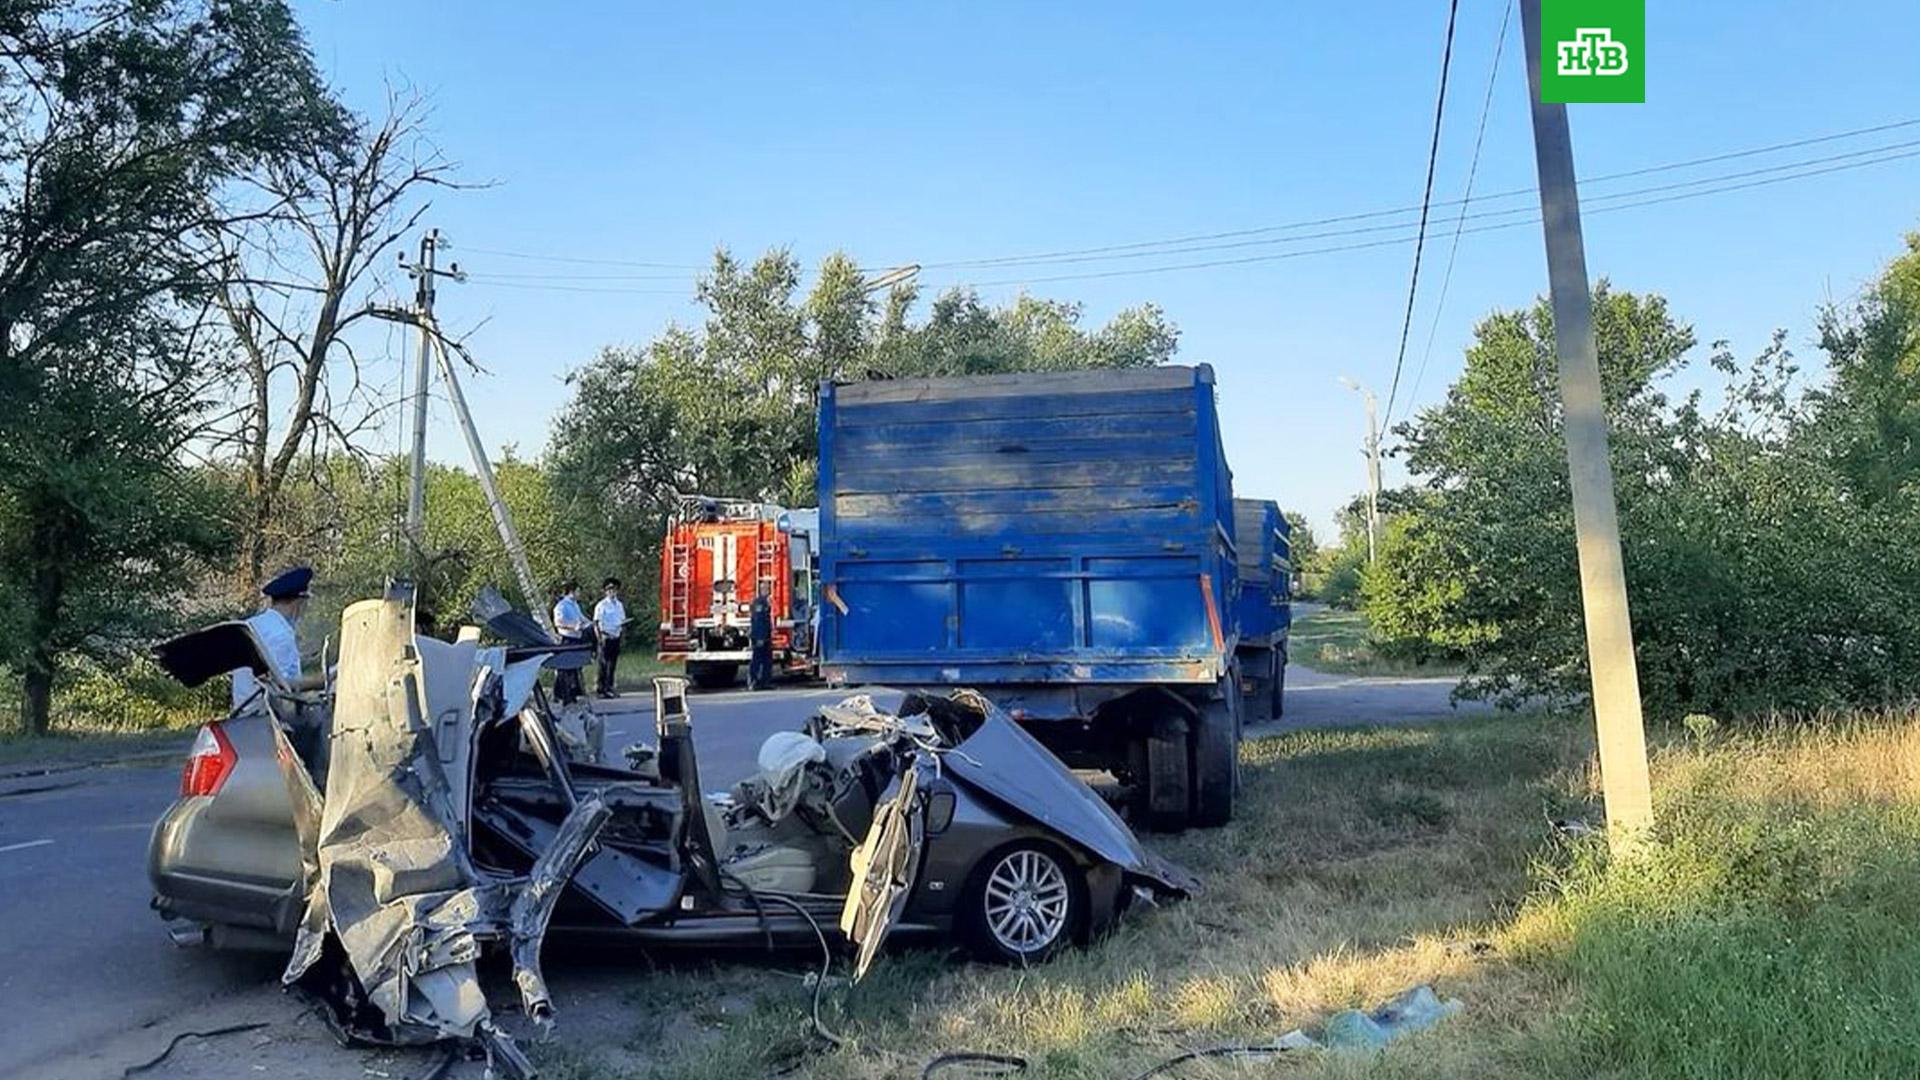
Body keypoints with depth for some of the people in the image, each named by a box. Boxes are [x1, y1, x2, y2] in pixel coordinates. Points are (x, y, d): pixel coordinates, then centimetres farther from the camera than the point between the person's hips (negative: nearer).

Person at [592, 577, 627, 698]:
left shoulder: (619, 605, 13)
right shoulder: (601, 605, -5)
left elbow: (623, 620, 21)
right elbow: (596, 623, -7)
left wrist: (623, 626, -3)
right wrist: (600, 638, -15)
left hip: (616, 637, 6)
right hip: (606, 637, -6)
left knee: (613, 663, 10)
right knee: (604, 663, -4)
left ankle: (609, 687, 17)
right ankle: (601, 687, 2)